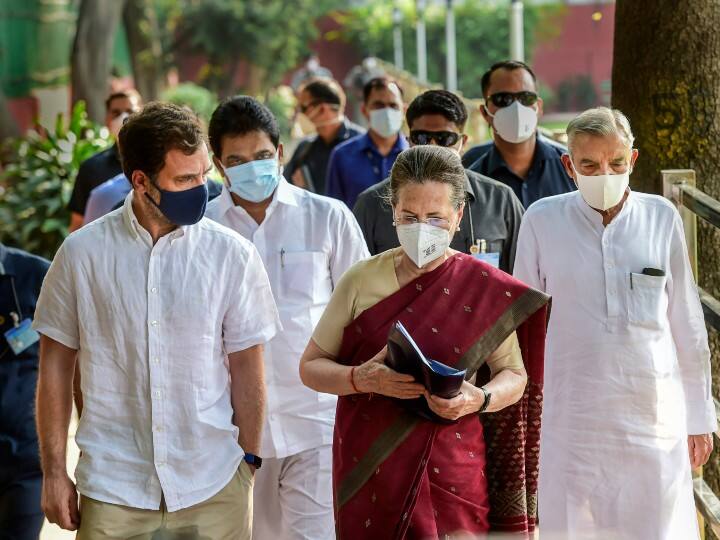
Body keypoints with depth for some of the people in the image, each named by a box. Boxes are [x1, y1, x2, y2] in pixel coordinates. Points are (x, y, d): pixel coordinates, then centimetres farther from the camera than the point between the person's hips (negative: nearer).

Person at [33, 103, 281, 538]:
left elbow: (246, 367, 3)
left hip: (214, 489, 0)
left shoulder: (232, 254, -2)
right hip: (113, 487, 0)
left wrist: (250, 462, 0)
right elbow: (56, 366, 4)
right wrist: (54, 471, 2)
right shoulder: (82, 253, -2)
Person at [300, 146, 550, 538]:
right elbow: (311, 366, 4)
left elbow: (515, 375, 2)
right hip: (368, 473, 1)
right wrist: (362, 378, -15)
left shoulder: (485, 290, -2)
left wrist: (479, 399, -19)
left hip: (452, 474, -1)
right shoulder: (361, 281, 1)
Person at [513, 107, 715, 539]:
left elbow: (687, 325, 7)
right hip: (573, 418, 0)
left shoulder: (661, 217, 1)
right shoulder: (543, 220, -1)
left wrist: (699, 418, 9)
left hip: (653, 415, 1)